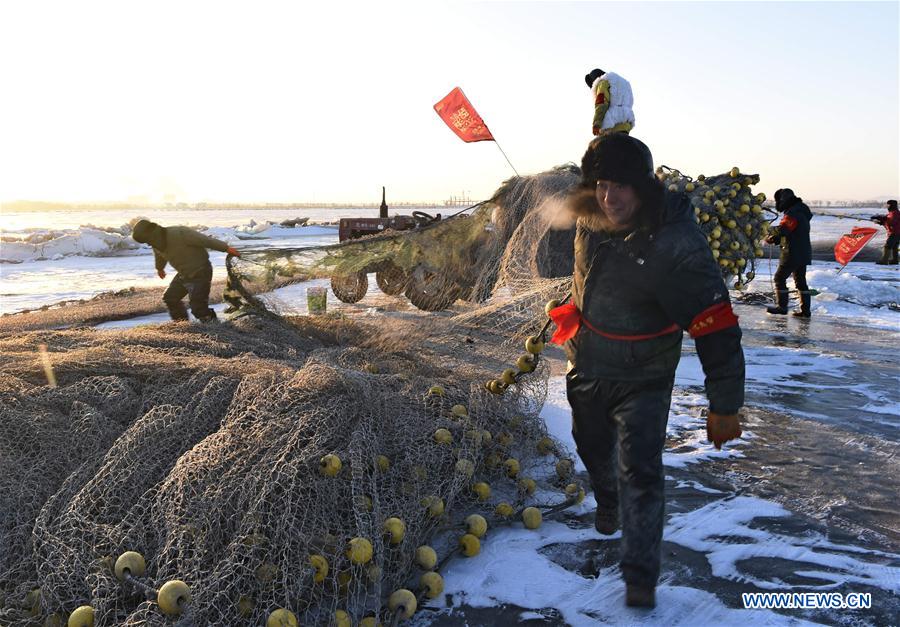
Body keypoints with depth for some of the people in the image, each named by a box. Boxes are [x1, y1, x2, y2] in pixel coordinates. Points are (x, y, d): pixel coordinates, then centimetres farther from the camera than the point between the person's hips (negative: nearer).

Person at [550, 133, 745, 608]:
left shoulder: (677, 244, -30)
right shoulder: (590, 217, -12)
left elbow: (716, 328, -27)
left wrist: (724, 407, -24)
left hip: (642, 378, -6)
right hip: (586, 367, 6)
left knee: (640, 473, -9)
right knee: (593, 449, 24)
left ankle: (641, 575, 8)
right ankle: (607, 504, 55)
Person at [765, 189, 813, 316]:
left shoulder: (792, 214, -17)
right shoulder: (801, 212, 17)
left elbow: (782, 230, -29)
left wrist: (770, 237, -13)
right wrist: (775, 239, 3)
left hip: (793, 254, -10)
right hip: (804, 253, 10)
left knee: (779, 277, 0)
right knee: (800, 281, 13)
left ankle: (781, 306, 3)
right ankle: (805, 309, 14)